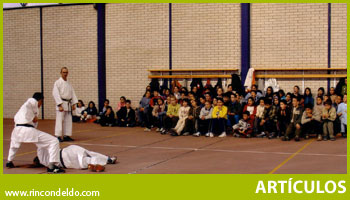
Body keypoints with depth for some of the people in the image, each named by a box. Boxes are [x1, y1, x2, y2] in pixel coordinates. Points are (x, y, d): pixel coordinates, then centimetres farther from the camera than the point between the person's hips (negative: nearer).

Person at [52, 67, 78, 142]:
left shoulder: (68, 84, 15)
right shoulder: (58, 83, -6)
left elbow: (72, 93, 16)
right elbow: (55, 94, -12)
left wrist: (73, 104, 6)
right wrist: (60, 105, -18)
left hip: (68, 104, 7)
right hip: (61, 104, -7)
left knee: (68, 121, 8)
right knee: (60, 120, -11)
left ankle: (66, 136, 15)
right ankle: (58, 136, -8)